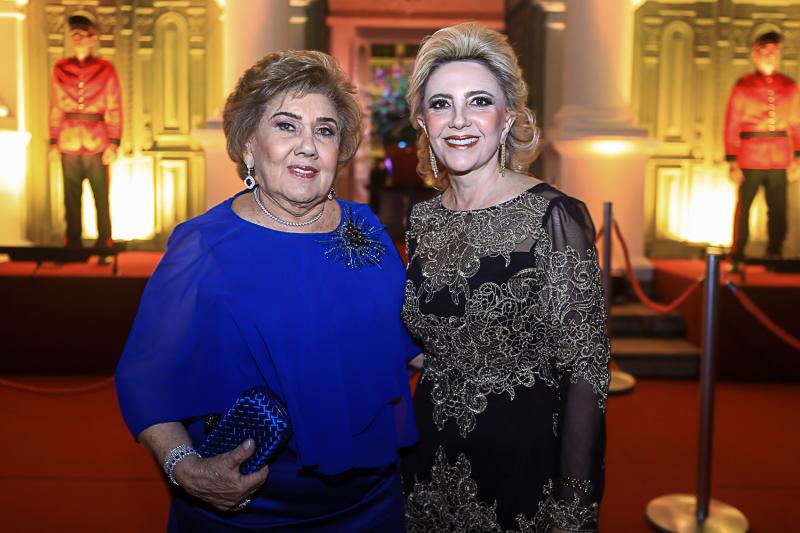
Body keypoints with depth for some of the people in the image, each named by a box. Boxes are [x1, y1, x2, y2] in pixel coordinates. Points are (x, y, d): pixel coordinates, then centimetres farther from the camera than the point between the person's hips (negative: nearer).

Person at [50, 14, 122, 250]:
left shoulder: (106, 70, 1)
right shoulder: (60, 69, 7)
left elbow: (114, 109, 0)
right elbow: (55, 108, 9)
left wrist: (114, 143, -7)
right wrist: (53, 141, 5)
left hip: (97, 143, -2)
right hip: (68, 143, 2)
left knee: (101, 197, 2)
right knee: (71, 197, 7)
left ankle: (104, 243, 13)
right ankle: (73, 243, 18)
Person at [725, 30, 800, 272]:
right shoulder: (743, 86, -1)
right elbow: (731, 127, -3)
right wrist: (732, 163, -9)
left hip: (780, 161, 3)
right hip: (750, 161, -3)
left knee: (778, 211, 7)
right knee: (743, 209, 2)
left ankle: (775, 256, 20)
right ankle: (737, 258, 11)